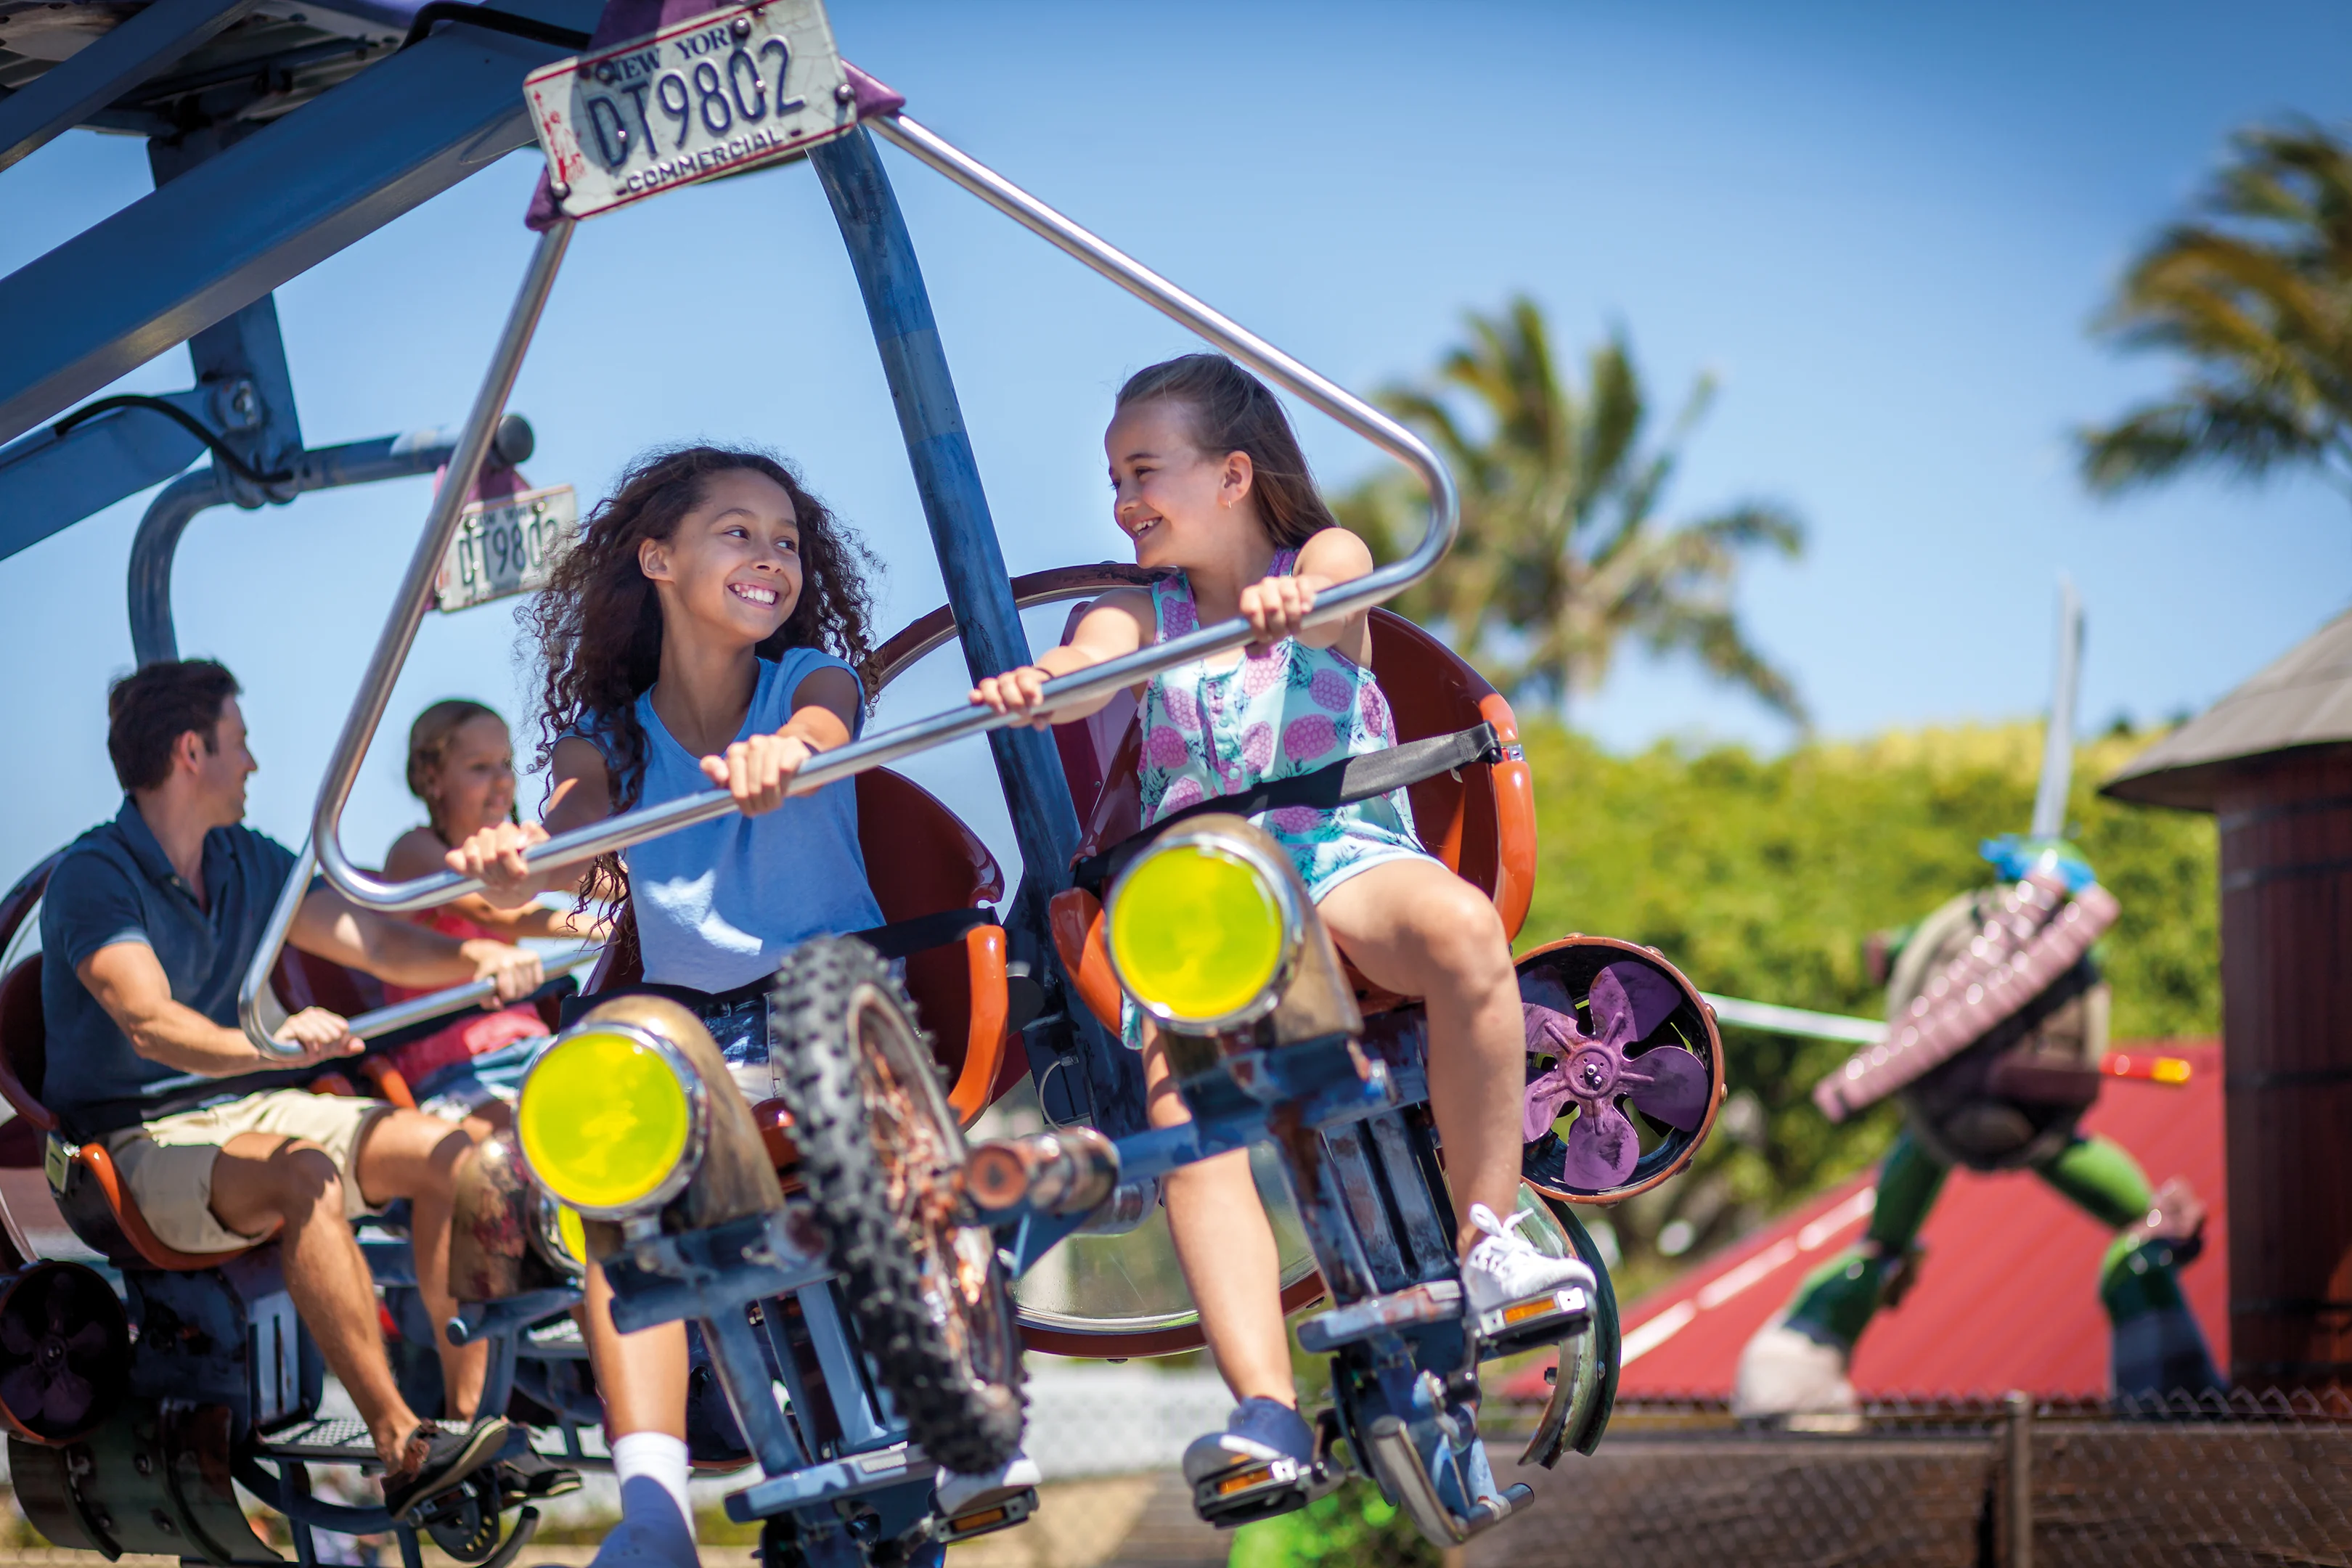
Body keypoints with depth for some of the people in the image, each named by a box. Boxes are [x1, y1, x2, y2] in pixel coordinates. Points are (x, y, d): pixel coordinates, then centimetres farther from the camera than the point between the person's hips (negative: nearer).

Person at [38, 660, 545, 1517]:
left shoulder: (248, 862, 12)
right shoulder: (94, 876, -14)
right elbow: (151, 1025, -29)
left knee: (444, 1150, -13)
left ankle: (468, 1412, -14)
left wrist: (474, 958, -11)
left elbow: (374, 941, 11)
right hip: (143, 1139, -8)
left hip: (251, 1104, 8)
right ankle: (401, 1447, -39)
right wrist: (271, 1044, -47)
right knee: (306, 1175, -36)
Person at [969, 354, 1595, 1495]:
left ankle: (1487, 1236, -25)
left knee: (1460, 925, -37)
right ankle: (1264, 1404, -36)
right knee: (1183, 1108, -29)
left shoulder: (1323, 558, 10)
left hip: (1343, 854, -1)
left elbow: (1335, 593, -17)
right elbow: (1085, 667, -9)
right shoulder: (1137, 617, 16)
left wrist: (1293, 604, -44)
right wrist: (1030, 687, -36)